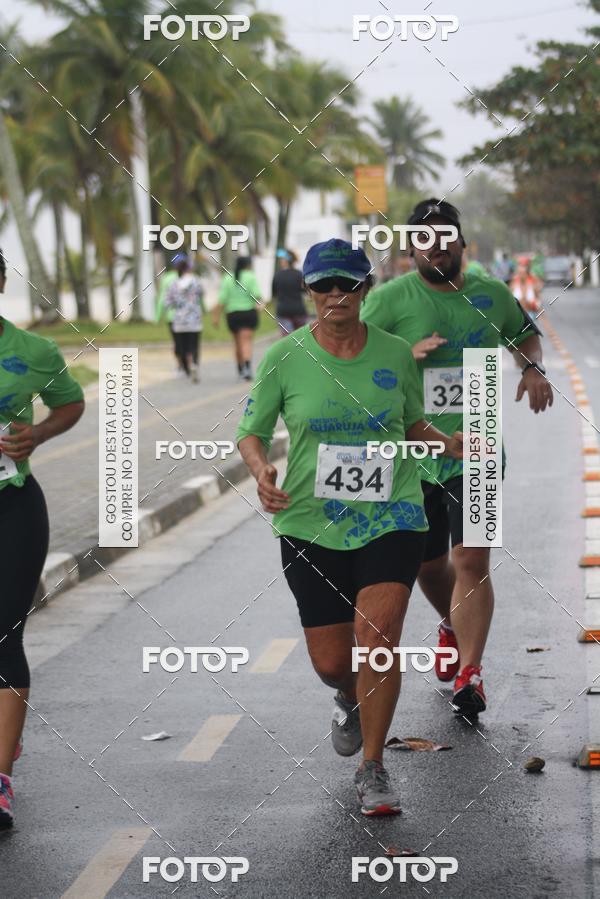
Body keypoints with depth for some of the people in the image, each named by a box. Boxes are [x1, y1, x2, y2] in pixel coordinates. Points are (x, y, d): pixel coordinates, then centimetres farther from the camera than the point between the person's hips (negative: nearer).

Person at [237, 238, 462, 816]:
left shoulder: (395, 353, 2)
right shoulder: (284, 358, -2)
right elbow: (251, 432, 5)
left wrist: (451, 444, -2)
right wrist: (261, 472, -15)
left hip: (391, 518, 0)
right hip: (311, 524, 0)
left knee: (376, 632, -19)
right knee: (331, 662, 3)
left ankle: (373, 770, -3)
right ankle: (351, 702, 44)